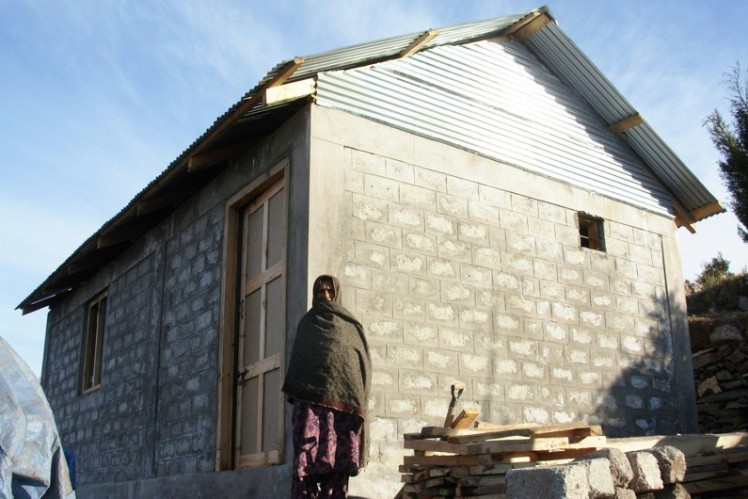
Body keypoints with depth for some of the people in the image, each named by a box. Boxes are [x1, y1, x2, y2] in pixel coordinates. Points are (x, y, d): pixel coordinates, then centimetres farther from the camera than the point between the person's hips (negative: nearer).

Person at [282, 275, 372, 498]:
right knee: (308, 454, -13)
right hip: (312, 395, -1)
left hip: (343, 397, 1)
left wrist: (358, 398, -2)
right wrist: (295, 393, -3)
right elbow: (297, 358, 13)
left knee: (338, 458, -5)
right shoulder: (307, 322, 19)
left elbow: (364, 361, 12)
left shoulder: (351, 325, 19)